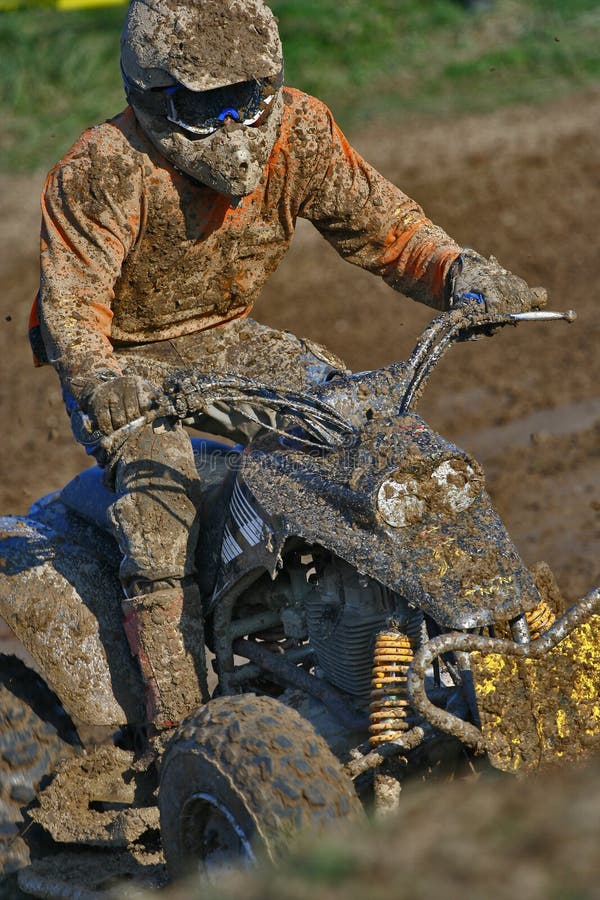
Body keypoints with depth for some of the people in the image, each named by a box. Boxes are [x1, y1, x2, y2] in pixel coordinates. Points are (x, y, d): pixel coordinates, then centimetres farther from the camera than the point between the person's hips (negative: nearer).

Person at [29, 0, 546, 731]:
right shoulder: (102, 171, -26)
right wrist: (94, 377, -52)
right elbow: (73, 295, -31)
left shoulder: (296, 131, -11)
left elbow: (378, 223, -6)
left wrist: (458, 273, -25)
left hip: (227, 341, 5)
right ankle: (176, 714, -31)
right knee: (156, 478, -32)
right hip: (127, 361, -5)